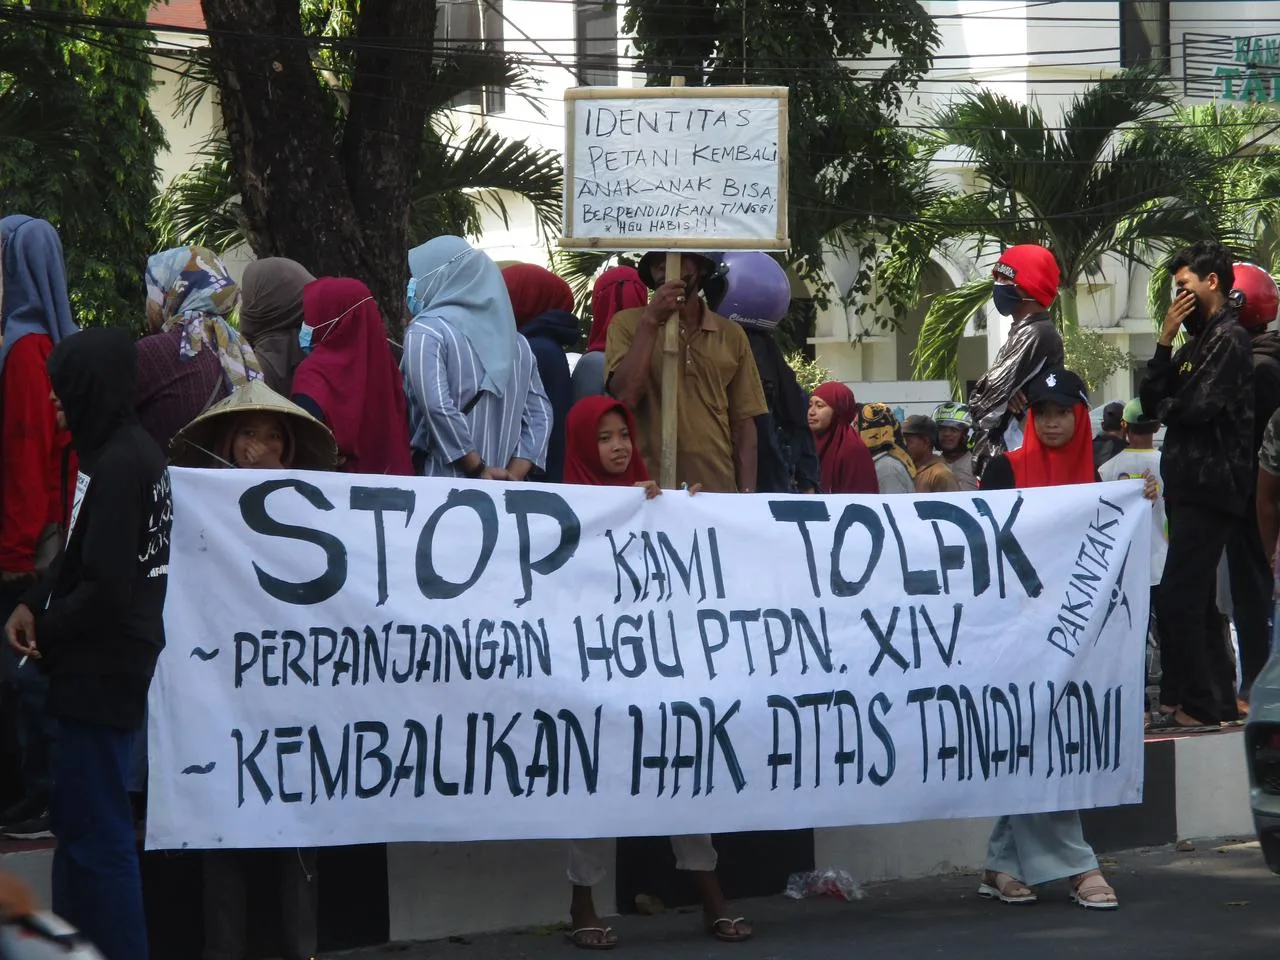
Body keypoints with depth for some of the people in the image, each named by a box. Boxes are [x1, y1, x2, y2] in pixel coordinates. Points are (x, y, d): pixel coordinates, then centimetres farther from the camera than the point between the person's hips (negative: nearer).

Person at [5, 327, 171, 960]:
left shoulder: (117, 465, -21)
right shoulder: (133, 451, 9)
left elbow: (106, 586, -23)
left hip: (102, 671, -10)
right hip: (107, 666, 10)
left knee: (96, 833, -4)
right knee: (79, 820, 19)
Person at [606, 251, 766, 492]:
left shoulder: (731, 335, 8)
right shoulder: (628, 323, 2)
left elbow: (743, 423, 8)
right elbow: (625, 397, -12)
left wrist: (747, 495, -1)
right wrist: (651, 321, -12)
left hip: (718, 490, 2)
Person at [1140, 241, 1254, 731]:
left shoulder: (1229, 338, -10)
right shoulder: (1198, 341, 20)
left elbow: (1199, 407, -19)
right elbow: (1152, 401, 13)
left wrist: (1164, 407, 2)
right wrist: (1165, 342, 3)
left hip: (1210, 487, -10)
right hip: (1190, 484, 10)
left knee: (1176, 598, -14)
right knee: (1197, 600, 13)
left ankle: (1191, 703, -13)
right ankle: (1218, 700, 19)